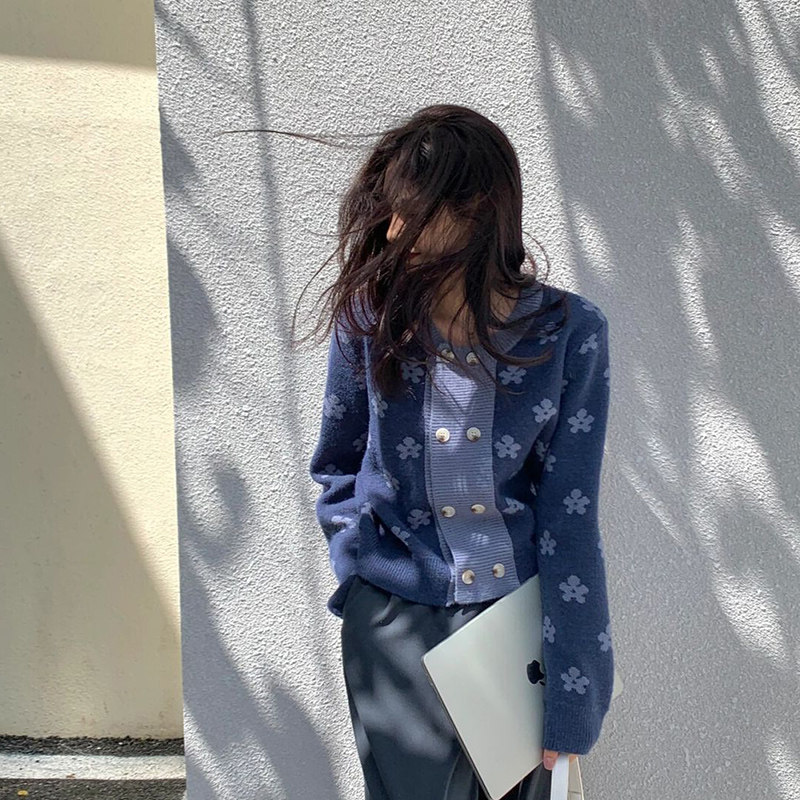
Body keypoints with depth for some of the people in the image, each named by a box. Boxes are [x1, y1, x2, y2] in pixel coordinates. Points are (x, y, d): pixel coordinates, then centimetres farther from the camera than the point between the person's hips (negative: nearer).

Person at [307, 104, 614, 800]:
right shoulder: (370, 317, -5)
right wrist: (364, 555, -3)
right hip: (397, 617, 0)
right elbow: (335, 466, 11)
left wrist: (571, 700, -10)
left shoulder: (569, 332, -9)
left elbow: (569, 519, -10)